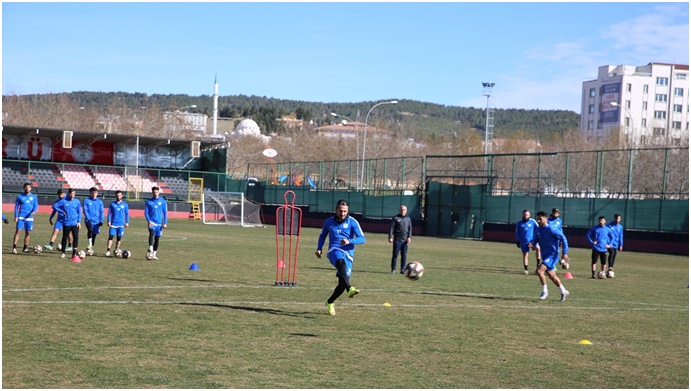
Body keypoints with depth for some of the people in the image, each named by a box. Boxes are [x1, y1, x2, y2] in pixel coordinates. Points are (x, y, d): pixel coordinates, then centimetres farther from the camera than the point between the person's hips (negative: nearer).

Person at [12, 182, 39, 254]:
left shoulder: (34, 197, 9)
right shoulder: (20, 197, 6)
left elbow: (36, 206, 5)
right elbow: (16, 206, 8)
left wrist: (34, 211, -17)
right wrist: (16, 216, -1)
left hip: (29, 217, 2)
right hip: (21, 217, -2)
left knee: (28, 233, 4)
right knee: (18, 231, -12)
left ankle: (25, 248, 15)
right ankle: (14, 247, -12)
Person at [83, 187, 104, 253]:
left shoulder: (100, 202, 7)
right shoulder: (87, 201, 1)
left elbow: (101, 212, 7)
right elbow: (85, 210, -4)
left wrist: (101, 220, -2)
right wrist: (88, 218, -17)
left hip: (96, 221, 3)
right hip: (89, 220, -3)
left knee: (94, 234, 7)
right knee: (90, 229, -31)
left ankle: (91, 248, 20)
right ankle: (89, 244, -23)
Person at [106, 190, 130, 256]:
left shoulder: (125, 205, 6)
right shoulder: (112, 204, 4)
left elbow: (127, 214, 10)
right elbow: (109, 213, 6)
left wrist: (127, 222, 4)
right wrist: (109, 221, -2)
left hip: (121, 224, 1)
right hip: (113, 223, -1)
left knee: (119, 238, 5)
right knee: (111, 236, -7)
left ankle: (116, 250, 15)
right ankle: (108, 250, -7)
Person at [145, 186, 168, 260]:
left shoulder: (163, 201, 5)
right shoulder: (149, 202, 4)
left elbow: (165, 213, 6)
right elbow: (146, 212, 3)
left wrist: (165, 223, -2)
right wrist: (149, 221, -12)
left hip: (159, 223, 2)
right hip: (152, 222, -2)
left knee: (157, 238, 5)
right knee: (152, 234, -27)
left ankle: (154, 254, 15)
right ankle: (150, 250, -36)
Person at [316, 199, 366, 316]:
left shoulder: (352, 222, 3)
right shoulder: (329, 222, 11)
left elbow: (362, 238, -4)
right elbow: (323, 235, 28)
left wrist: (349, 241, -21)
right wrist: (319, 248, 14)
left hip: (348, 253, 1)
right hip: (334, 251, -1)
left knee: (342, 283, -1)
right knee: (341, 262, -38)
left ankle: (330, 302, 27)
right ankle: (350, 289, -59)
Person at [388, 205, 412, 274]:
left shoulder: (408, 219, 14)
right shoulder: (395, 218, 3)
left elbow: (410, 228, 11)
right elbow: (391, 228, -2)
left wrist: (409, 237, -3)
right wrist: (390, 237, -10)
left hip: (405, 240, 3)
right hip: (397, 239, -3)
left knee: (404, 255, 3)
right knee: (395, 255, -4)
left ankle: (402, 270, 9)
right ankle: (393, 269, 1)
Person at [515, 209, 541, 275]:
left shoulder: (532, 221, 0)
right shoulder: (519, 223, 5)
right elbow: (517, 233, 14)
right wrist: (517, 241, 12)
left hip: (532, 239, -2)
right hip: (523, 241, 2)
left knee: (537, 248, -29)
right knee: (525, 255, 4)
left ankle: (538, 264, -21)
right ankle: (526, 270, 13)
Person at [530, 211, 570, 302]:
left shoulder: (551, 230, -17)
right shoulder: (538, 230, 5)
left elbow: (563, 238, -13)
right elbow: (535, 240, 16)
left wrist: (564, 253, -14)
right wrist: (532, 244, -10)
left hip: (552, 255, -8)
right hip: (545, 255, 9)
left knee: (539, 270, -21)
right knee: (551, 275, 16)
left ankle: (544, 292, -6)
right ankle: (564, 292, 33)